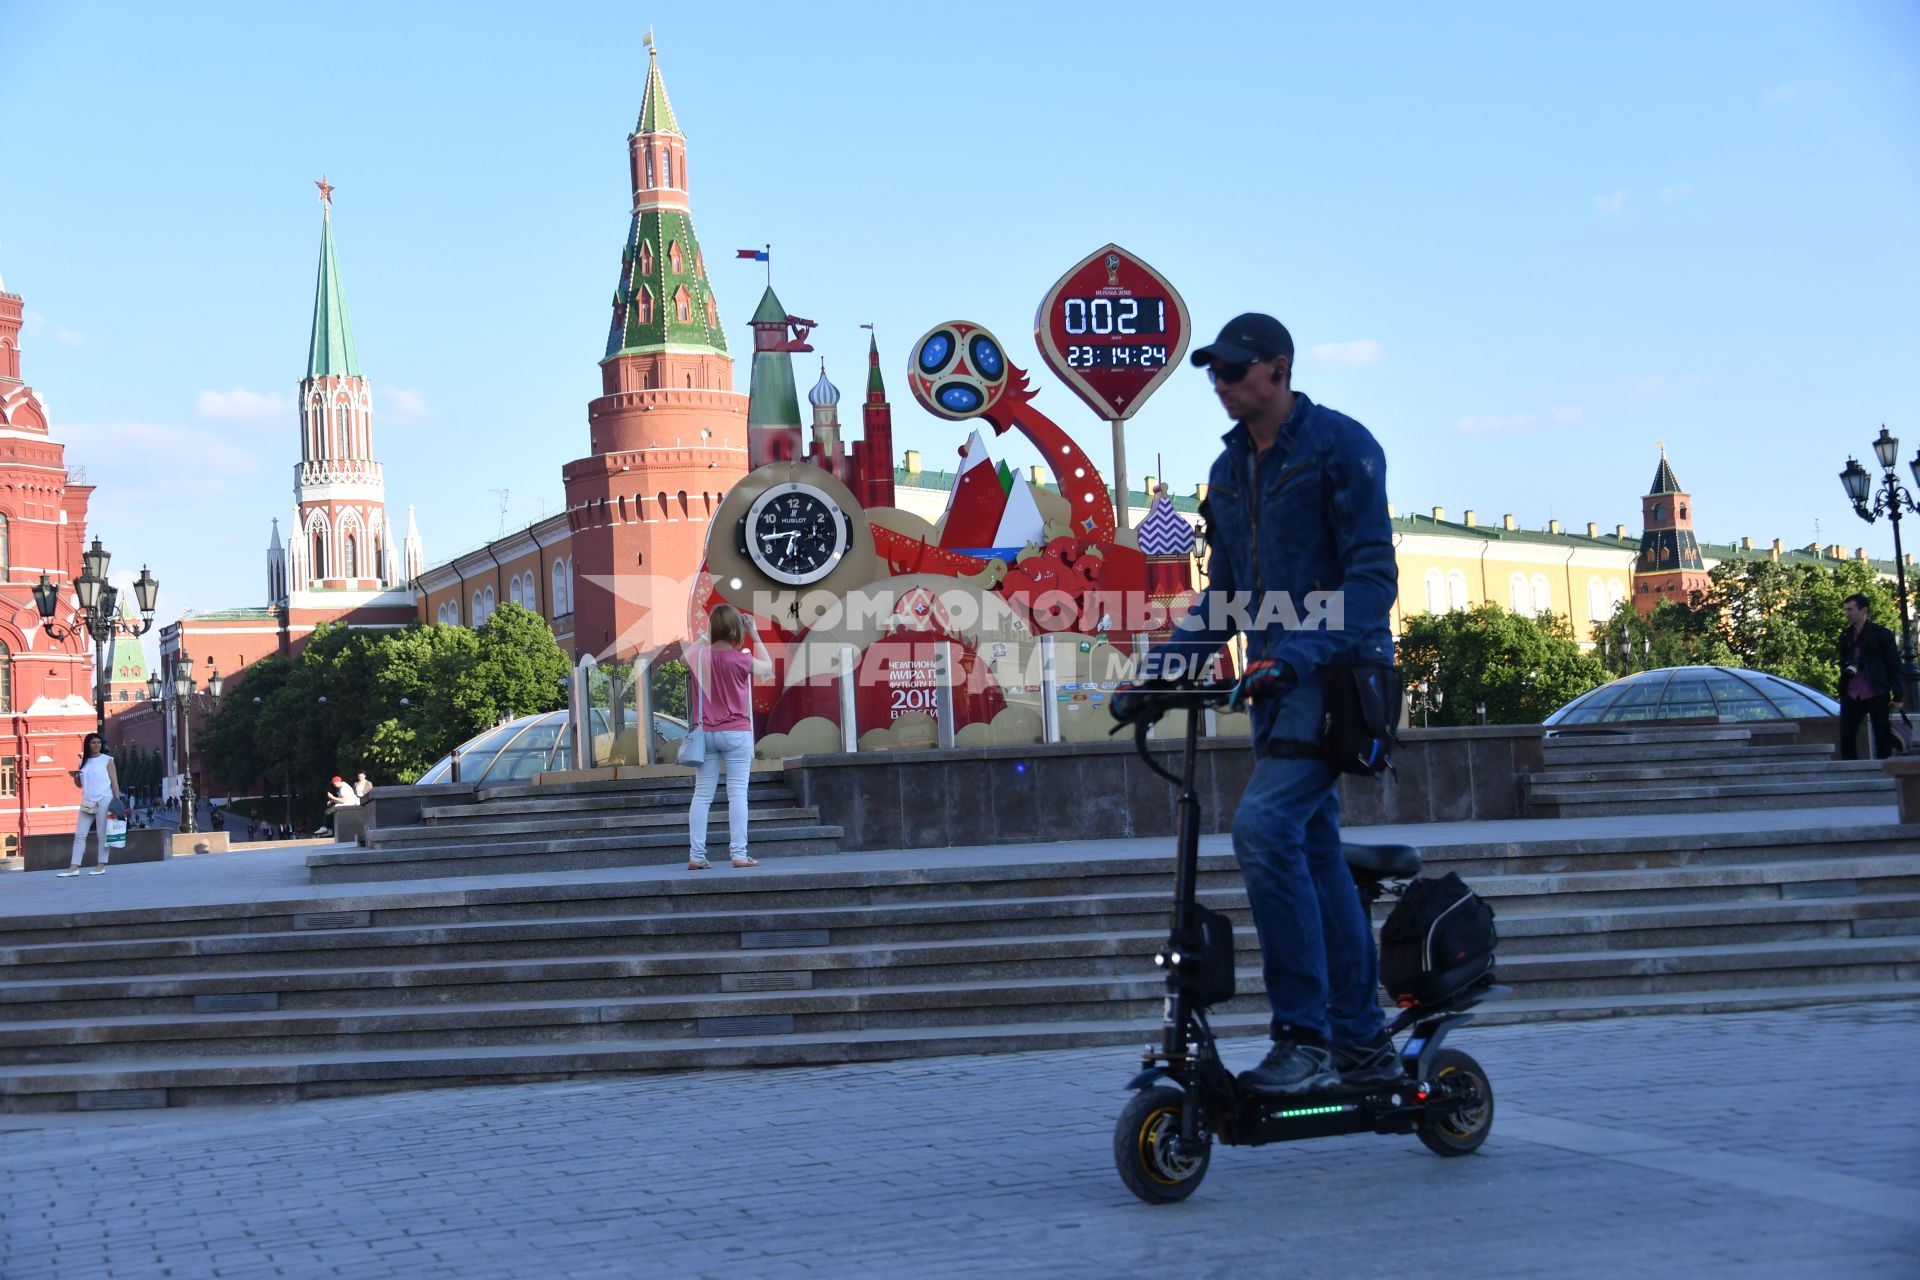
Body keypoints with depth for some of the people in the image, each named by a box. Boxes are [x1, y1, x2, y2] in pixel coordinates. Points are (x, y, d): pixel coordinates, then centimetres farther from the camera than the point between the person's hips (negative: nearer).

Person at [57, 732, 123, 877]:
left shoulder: (107, 760, 1)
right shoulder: (83, 762, 13)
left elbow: (114, 781, -1)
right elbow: (79, 784, 19)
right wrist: (75, 777, -3)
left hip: (104, 800, -5)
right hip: (87, 801, 5)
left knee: (102, 834, -2)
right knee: (79, 834, 0)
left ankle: (101, 865, 2)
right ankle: (74, 867, -1)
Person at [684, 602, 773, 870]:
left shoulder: (699, 655, -2)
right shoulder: (741, 659, -11)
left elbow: (688, 655, 24)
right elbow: (767, 667, 10)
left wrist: (705, 636, 19)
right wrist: (755, 635, 11)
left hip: (706, 732, 3)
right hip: (737, 732, -3)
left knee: (702, 795, 6)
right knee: (737, 793, -2)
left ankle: (696, 856, 3)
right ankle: (738, 854, -6)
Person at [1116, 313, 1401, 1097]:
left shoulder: (1340, 445, -8)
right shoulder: (1229, 470, 15)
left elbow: (1373, 574, -15)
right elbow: (1223, 593, 20)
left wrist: (1301, 652, -27)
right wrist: (1160, 671, 7)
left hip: (1337, 670, -8)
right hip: (1276, 677, 8)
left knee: (1264, 825, -23)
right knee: (1314, 854, 9)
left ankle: (1305, 1038, -19)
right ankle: (1361, 1043, 18)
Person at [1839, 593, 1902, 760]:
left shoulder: (1881, 633, -1)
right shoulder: (1845, 635, 12)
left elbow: (1894, 666, -2)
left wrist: (1897, 697, -8)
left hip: (1877, 695, -4)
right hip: (1852, 695, 4)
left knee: (1883, 738, 1)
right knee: (1846, 738, 0)